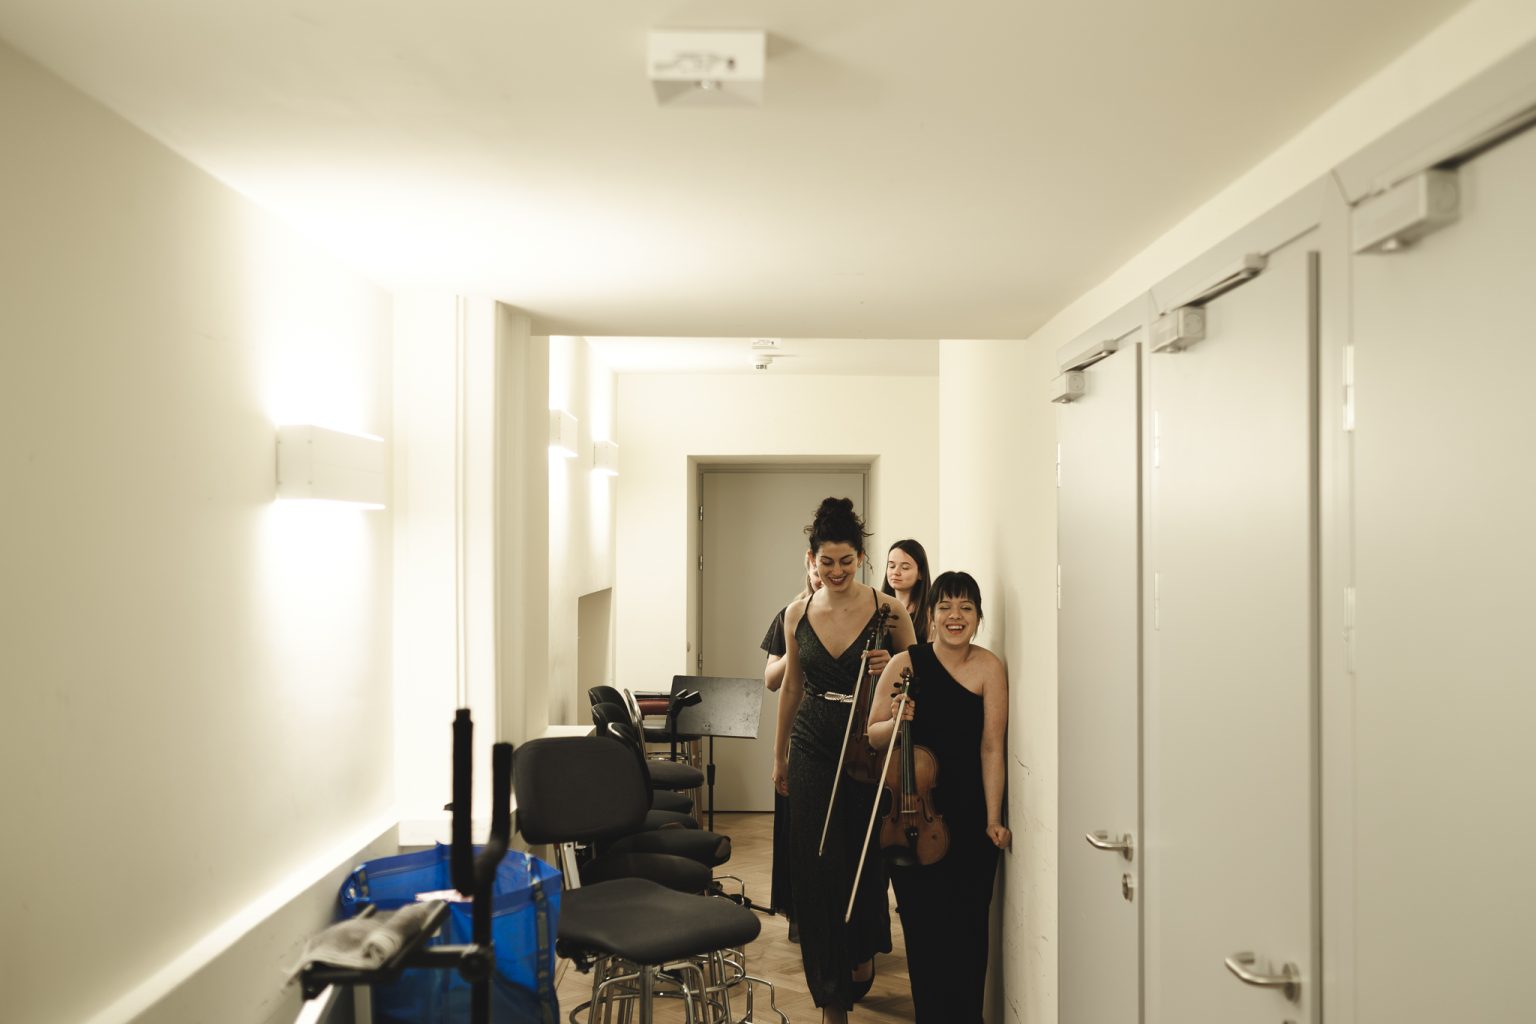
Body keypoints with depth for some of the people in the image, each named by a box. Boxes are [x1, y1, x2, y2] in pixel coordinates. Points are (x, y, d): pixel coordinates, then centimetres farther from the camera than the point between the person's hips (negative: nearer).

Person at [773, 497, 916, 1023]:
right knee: (817, 864, 2)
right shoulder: (798, 613, 3)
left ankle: (864, 951, 38)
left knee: (865, 857, 7)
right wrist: (779, 755, 18)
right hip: (813, 748, 2)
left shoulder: (888, 609, -7)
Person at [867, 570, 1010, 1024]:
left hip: (971, 816, 0)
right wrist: (895, 722, -19)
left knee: (968, 926, 2)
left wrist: (993, 819, -13)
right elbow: (871, 735, 2)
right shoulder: (905, 663, -4)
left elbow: (991, 748, -9)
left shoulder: (989, 667, -6)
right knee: (923, 924, 7)